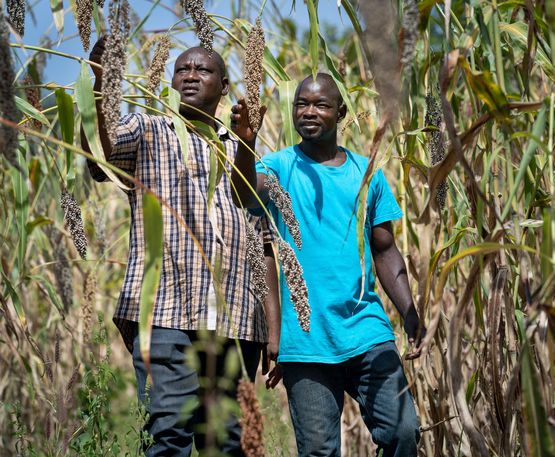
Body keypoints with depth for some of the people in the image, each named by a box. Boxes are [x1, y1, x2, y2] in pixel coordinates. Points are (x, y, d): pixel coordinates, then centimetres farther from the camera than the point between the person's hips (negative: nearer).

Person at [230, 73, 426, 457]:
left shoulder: (367, 173, 11)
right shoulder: (280, 166, 4)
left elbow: (385, 252, 14)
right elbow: (247, 197, -19)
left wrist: (410, 313, 2)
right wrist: (246, 144, -38)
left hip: (367, 329, 2)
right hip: (305, 339, -2)